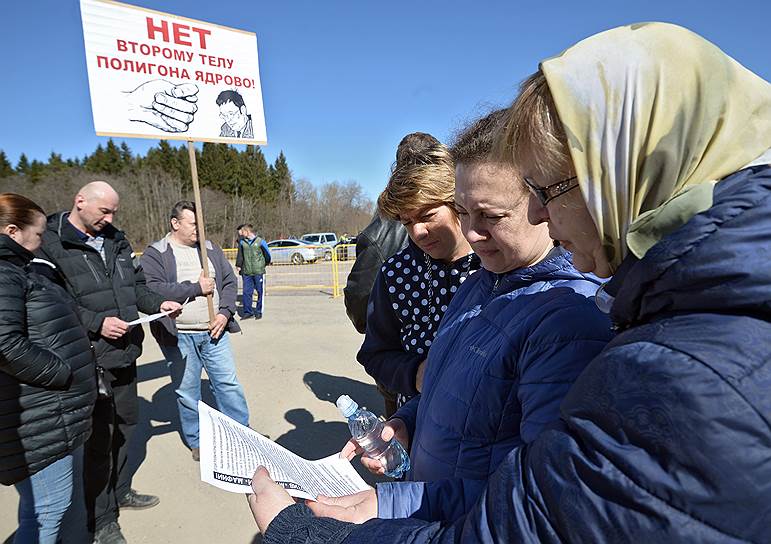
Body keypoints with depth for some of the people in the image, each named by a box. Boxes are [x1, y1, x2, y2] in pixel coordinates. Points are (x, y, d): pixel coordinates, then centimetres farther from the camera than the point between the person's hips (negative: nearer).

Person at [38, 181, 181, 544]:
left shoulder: (115, 240, 10)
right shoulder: (50, 244, -11)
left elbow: (135, 285, 17)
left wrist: (158, 304, 1)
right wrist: (97, 323, -21)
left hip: (125, 353, 7)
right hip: (91, 360, -7)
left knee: (126, 422, 20)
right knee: (100, 436, 3)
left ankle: (120, 491, 42)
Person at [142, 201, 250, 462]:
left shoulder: (210, 248, 10)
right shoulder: (155, 254, -3)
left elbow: (229, 281, 10)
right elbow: (153, 289, -17)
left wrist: (225, 312, -5)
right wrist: (196, 288, -15)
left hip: (214, 331, 3)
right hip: (178, 335, -3)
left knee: (228, 383, 7)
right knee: (187, 391, 9)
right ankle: (197, 442, 26)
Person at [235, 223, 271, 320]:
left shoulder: (260, 242, -4)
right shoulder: (242, 242, 6)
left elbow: (267, 255, 7)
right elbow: (240, 255, 20)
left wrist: (264, 264, 18)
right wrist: (238, 265, 19)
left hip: (259, 272, -3)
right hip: (246, 273, 3)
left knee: (260, 292, 3)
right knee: (246, 292, 2)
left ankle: (259, 312, 15)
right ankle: (248, 312, 12)